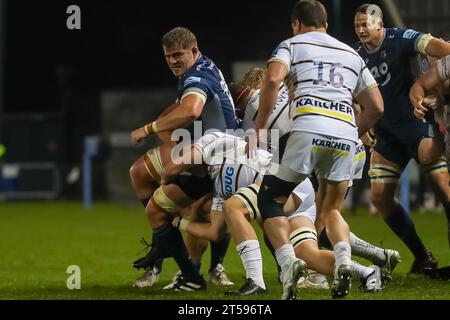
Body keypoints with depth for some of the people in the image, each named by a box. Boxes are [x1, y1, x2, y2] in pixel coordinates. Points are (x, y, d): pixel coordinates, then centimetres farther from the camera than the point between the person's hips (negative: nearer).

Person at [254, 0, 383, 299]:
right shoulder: (351, 54, 28)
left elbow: (273, 80, -4)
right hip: (346, 133, 4)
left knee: (270, 198, 12)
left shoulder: (292, 45, 16)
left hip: (309, 130, -4)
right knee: (331, 209, 21)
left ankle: (288, 261, -11)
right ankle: (344, 261, -8)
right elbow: (376, 107, 24)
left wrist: (259, 129, 0)